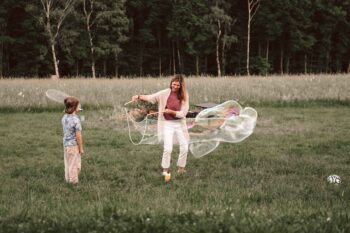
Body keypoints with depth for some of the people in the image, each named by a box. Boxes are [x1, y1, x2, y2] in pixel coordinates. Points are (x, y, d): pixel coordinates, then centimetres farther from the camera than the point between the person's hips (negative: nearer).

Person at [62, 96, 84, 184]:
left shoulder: (64, 118, 0)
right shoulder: (76, 120, -22)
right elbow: (78, 136, -20)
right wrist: (81, 148, -9)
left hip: (66, 144, 7)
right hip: (74, 145, -7)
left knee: (68, 165, 17)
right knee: (75, 166, 7)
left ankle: (68, 180, 27)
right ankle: (74, 182, 16)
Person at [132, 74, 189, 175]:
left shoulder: (184, 96, -4)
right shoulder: (165, 93, -6)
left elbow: (183, 113, -8)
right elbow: (151, 97, -11)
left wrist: (171, 112, -20)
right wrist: (138, 96, -26)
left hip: (180, 124, 2)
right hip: (167, 124, -2)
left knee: (184, 147, 4)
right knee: (168, 148, -11)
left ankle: (181, 168, 23)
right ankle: (165, 170, 6)